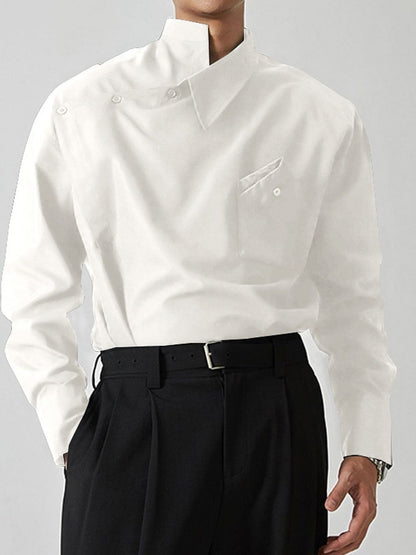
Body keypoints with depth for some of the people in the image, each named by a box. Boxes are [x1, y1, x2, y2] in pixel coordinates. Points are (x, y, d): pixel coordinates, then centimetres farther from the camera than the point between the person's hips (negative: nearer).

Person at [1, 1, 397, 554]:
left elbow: (351, 297, 9)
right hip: (135, 420, -1)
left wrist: (367, 446, 0)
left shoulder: (326, 119, 7)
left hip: (280, 421, 1)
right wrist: (71, 436, -3)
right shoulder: (78, 110, 4)